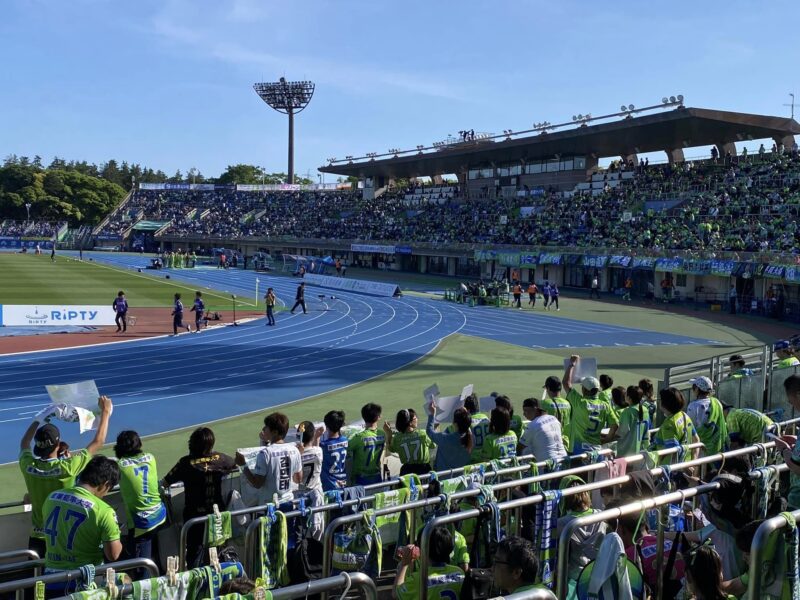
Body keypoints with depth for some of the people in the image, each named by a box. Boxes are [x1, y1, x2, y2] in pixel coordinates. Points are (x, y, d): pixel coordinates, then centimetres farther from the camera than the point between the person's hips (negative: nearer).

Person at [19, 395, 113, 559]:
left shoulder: (28, 466, -12)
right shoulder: (67, 468, -22)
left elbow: (24, 444, 13)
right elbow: (98, 442, -12)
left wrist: (38, 419, 19)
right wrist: (105, 411, -2)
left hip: (38, 537, 3)